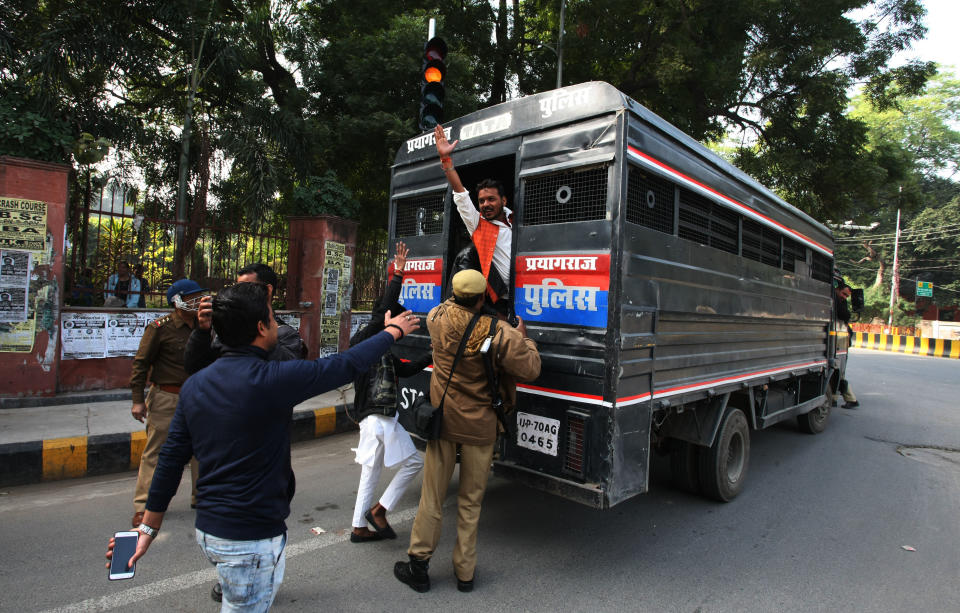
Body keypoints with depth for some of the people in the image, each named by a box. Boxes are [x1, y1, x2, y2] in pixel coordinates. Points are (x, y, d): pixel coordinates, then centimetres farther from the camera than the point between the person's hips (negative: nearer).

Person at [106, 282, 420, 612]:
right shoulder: (272, 380, -23)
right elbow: (346, 364, -14)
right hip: (250, 539, -7)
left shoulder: (194, 385, -1)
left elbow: (171, 459, 5)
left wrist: (149, 528, 15)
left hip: (207, 529, 8)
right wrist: (393, 331, 1)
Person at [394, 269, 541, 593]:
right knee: (471, 500, 13)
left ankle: (419, 564, 23)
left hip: (443, 420, 2)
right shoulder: (499, 334, -18)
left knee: (432, 496, 13)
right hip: (479, 426, -1)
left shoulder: (439, 317, -10)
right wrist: (524, 338, 3)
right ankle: (465, 572, 25)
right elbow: (531, 369, -11)